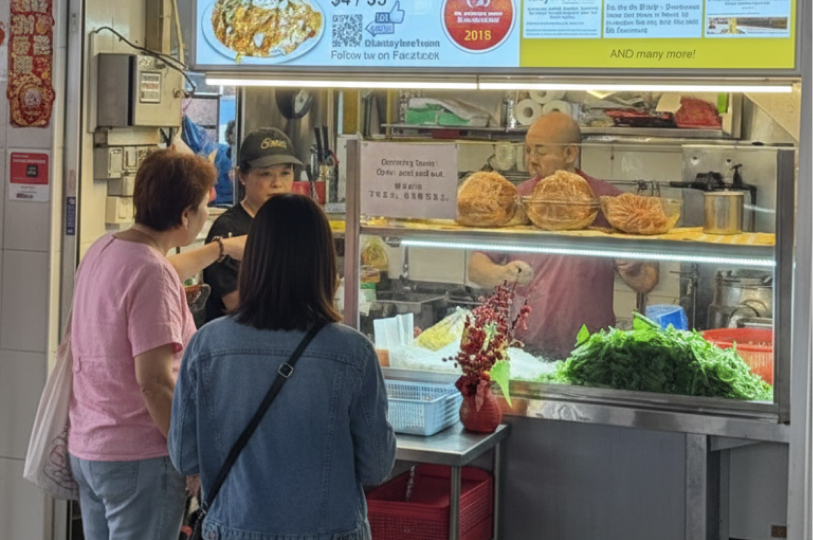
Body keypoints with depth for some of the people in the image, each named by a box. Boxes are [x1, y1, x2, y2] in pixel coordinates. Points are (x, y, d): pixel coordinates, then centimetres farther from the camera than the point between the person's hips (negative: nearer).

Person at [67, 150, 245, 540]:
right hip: (138, 455, -9)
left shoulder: (102, 250, 6)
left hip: (86, 447, 9)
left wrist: (223, 248, 40)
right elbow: (154, 380, -24)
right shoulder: (152, 275, -21)